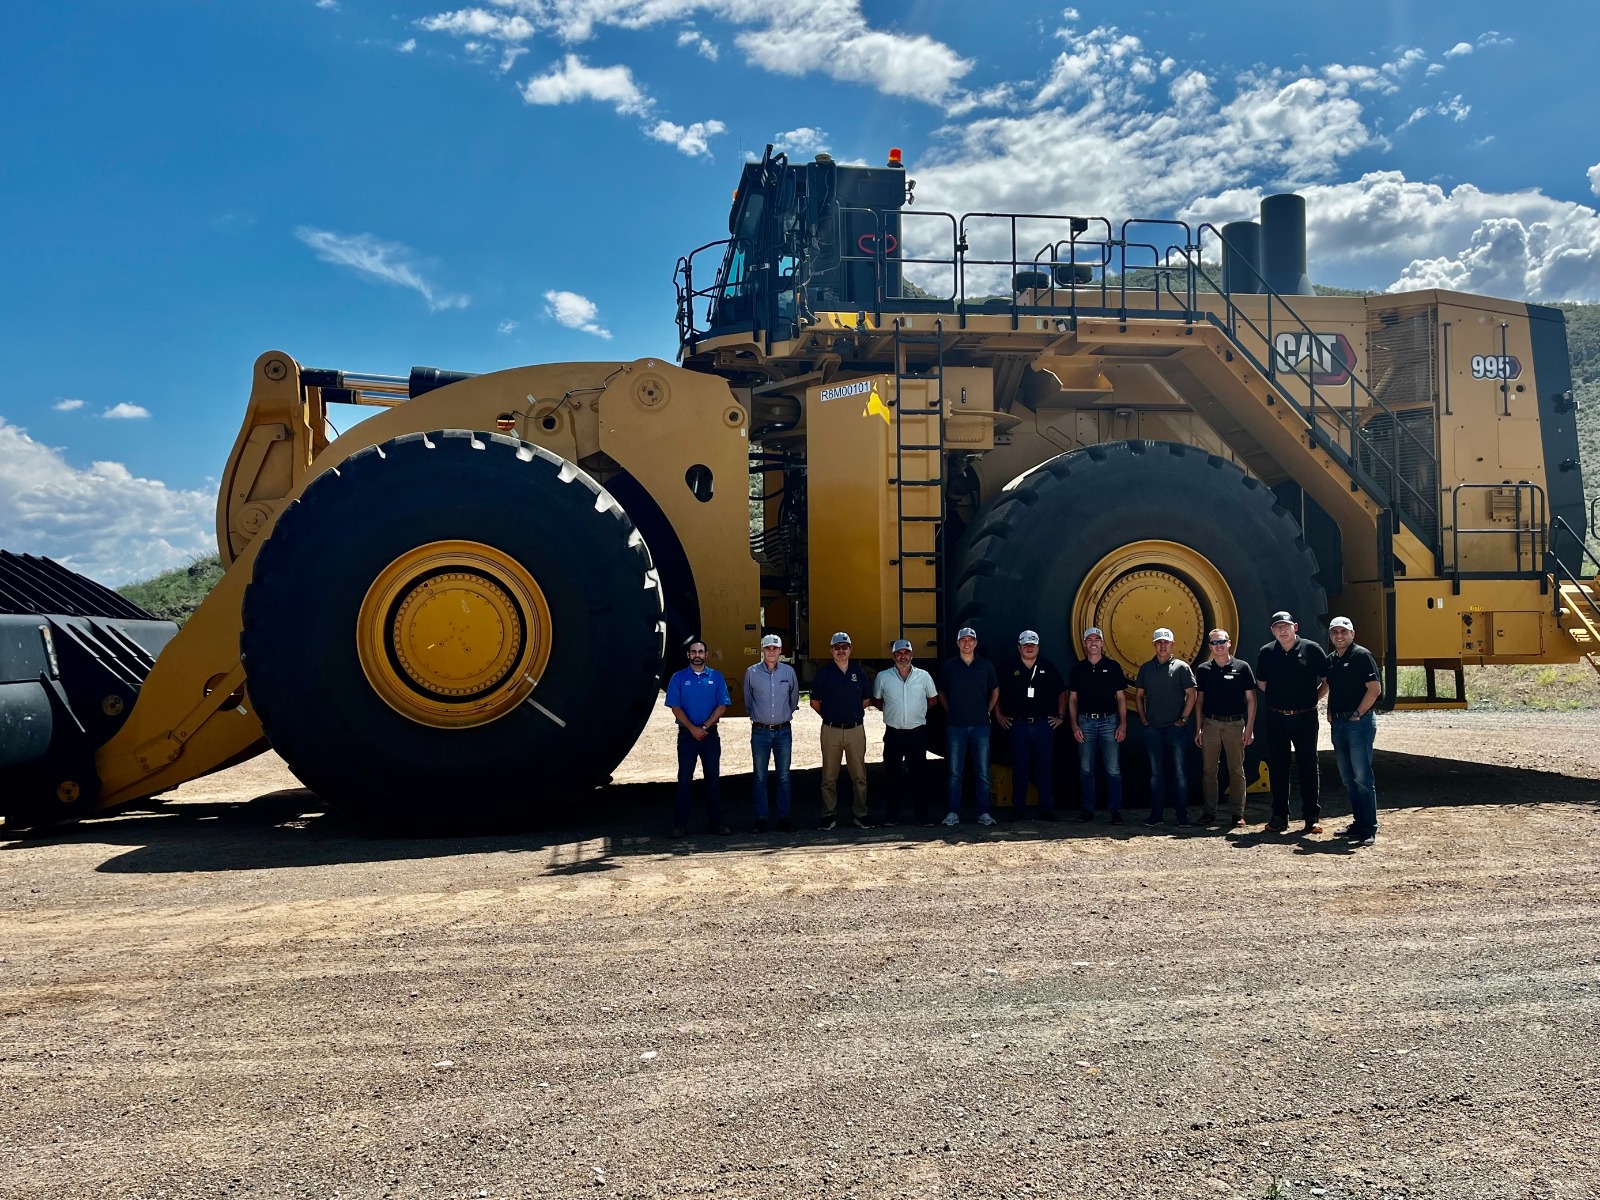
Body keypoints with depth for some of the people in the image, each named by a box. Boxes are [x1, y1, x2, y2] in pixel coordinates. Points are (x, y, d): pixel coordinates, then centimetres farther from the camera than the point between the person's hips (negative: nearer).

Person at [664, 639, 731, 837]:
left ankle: (716, 822, 11)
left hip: (711, 734, 1)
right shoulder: (679, 678, 2)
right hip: (687, 734, -1)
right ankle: (680, 824, 3)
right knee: (684, 779, 0)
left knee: (713, 778, 5)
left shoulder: (716, 677, 5)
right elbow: (675, 707, -4)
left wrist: (705, 727, -11)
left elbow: (722, 706, 0)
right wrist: (692, 728, -14)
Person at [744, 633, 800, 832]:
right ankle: (761, 819, 7)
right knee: (760, 777, 2)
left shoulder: (788, 671, 1)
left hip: (783, 731, 1)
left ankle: (784, 817, 11)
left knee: (784, 776, 5)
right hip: (760, 732, -1)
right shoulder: (752, 672, -2)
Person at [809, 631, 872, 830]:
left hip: (855, 730, 1)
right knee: (829, 776, 3)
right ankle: (829, 815, 11)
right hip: (831, 730, -1)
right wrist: (829, 715, 6)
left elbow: (866, 700, 16)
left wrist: (853, 713, 8)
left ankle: (860, 815, 11)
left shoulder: (859, 672, 7)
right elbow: (815, 702, 8)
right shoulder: (824, 672, 2)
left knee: (859, 775, 4)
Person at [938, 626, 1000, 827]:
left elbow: (995, 690, 16)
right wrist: (950, 712, 5)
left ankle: (984, 812, 8)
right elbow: (941, 693, 16)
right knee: (955, 773, 2)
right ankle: (953, 812, 8)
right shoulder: (949, 666, 4)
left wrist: (987, 711, 8)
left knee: (983, 772, 2)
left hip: (980, 725, 0)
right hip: (955, 726, 0)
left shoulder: (985, 665, 5)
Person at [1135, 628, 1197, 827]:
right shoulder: (1146, 668, 9)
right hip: (1152, 729, 3)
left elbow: (1191, 694, -2)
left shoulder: (1182, 667, 0)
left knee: (1180, 773, -1)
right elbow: (1139, 695, 15)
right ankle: (1156, 814, 12)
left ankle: (1182, 814, 5)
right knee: (1156, 773, 7)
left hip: (1176, 728, -3)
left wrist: (1183, 719, -7)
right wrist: (1143, 719, 6)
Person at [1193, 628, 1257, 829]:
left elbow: (1251, 699, 2)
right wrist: (1198, 729, 6)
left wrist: (1249, 728, -4)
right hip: (1210, 724, 2)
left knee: (1236, 770, 2)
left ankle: (1238, 814, 8)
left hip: (1235, 724, -2)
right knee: (1209, 770, 4)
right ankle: (1210, 813, 10)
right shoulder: (1203, 670, 7)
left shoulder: (1242, 667, 1)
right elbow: (1199, 701, 11)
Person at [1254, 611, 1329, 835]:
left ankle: (1311, 817, 11)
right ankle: (1279, 817, 15)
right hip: (1276, 718, 2)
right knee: (1277, 767, 7)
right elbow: (1261, 683, 16)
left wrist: (1313, 699, -1)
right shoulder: (1266, 652, 3)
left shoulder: (1312, 649, -4)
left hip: (1305, 717, -2)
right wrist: (1278, 699, 9)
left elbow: (1327, 680, 3)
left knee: (1308, 766, 4)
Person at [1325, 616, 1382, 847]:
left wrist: (1357, 714, -13)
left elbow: (1375, 689, -13)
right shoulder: (1331, 660, 16)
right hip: (1338, 724, 8)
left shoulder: (1361, 655, -7)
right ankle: (1358, 822, 19)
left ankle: (1369, 829, -7)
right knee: (1348, 778, 11)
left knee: (1362, 776, -9)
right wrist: (1330, 714, 11)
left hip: (1359, 722, -8)